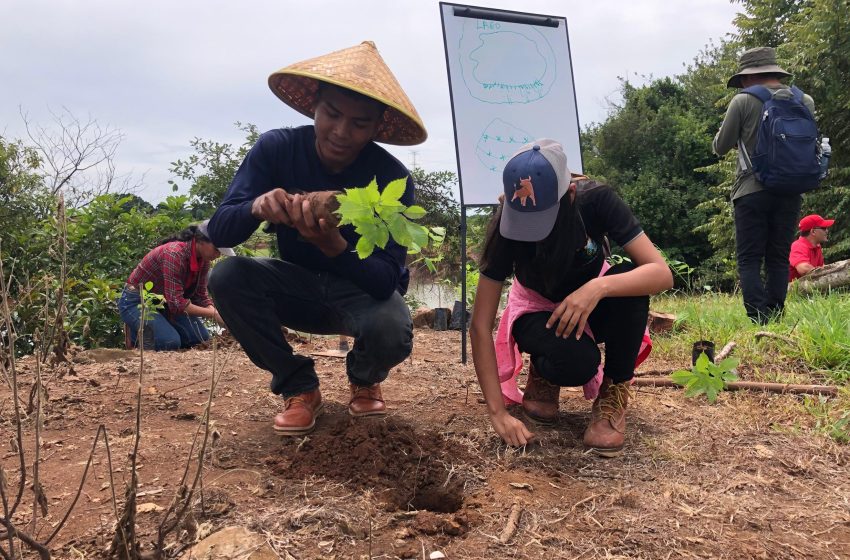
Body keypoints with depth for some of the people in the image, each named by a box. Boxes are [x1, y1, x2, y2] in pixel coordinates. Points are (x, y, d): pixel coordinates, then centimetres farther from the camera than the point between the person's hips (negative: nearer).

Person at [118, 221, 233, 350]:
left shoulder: (203, 260, -7)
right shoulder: (175, 253, -32)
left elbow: (200, 295, -3)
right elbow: (176, 301, -36)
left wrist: (218, 315, -19)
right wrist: (214, 314, -36)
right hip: (136, 301, -8)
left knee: (202, 337, -5)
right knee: (170, 342, -27)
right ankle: (137, 333, 2)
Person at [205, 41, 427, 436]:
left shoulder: (392, 178, -24)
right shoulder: (276, 148, -18)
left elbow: (386, 281, -30)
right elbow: (218, 231, -21)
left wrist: (333, 245, -50)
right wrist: (256, 207, -45)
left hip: (363, 289, -2)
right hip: (298, 285, 2)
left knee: (392, 332, -35)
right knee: (227, 277, -26)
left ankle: (363, 379, 6)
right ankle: (299, 387, -4)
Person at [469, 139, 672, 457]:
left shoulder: (596, 200, -27)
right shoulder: (508, 227, -28)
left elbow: (661, 273, -31)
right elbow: (480, 326, -28)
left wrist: (599, 287, -49)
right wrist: (498, 412, -35)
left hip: (590, 305, 2)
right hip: (540, 311, -2)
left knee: (630, 283, -34)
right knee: (575, 361, -36)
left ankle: (614, 393, -11)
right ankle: (543, 373, 3)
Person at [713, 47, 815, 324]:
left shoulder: (743, 102, -5)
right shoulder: (805, 101, 7)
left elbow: (720, 147, 1)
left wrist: (729, 127, 21)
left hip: (752, 191, -4)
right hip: (789, 192, 4)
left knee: (749, 260, 0)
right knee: (778, 259, 10)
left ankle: (759, 323, -10)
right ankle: (776, 320, 10)